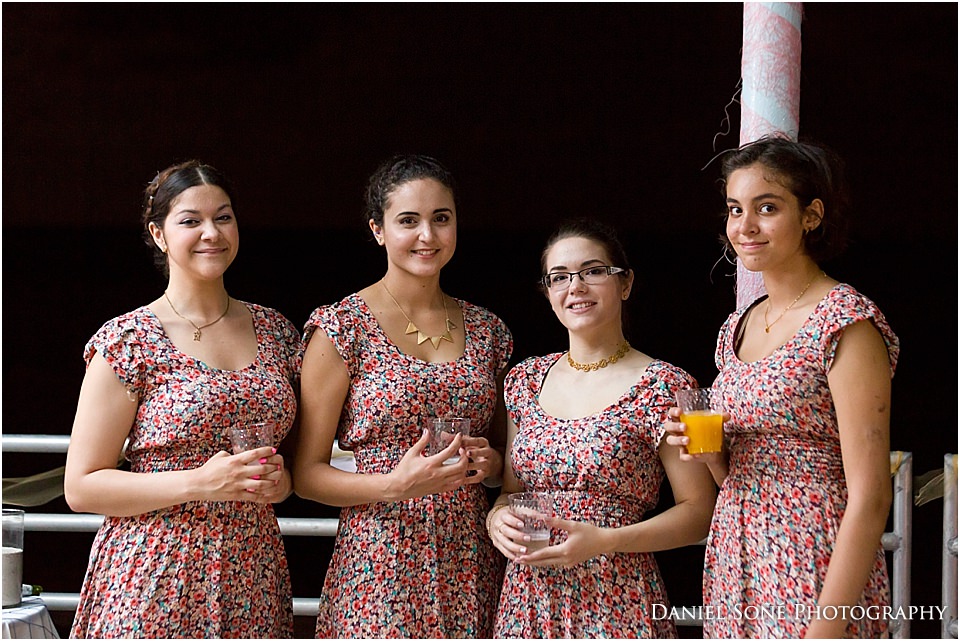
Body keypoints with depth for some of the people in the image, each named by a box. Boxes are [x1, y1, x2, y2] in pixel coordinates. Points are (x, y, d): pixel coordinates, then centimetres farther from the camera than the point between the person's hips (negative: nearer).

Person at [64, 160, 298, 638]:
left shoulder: (274, 331, 8)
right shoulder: (128, 341, -7)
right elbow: (81, 487, -8)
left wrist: (282, 480, -2)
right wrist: (200, 482, -18)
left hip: (253, 577, 4)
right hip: (156, 580, -4)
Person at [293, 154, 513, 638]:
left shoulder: (486, 331, 10)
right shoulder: (342, 329, -4)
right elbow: (306, 474, -5)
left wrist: (491, 462, -1)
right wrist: (395, 485, -20)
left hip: (472, 568, 4)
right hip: (379, 560, -4)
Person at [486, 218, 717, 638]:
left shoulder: (662, 386, -7)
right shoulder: (525, 380, 9)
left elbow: (699, 511, -8)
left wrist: (605, 541, -19)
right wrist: (497, 518, -4)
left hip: (616, 604, -5)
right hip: (528, 600, 5)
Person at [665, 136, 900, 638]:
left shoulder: (846, 323, -11)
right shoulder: (737, 328, 11)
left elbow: (869, 496, -17)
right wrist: (709, 452, -1)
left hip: (815, 573, -7)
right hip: (735, 569, 7)